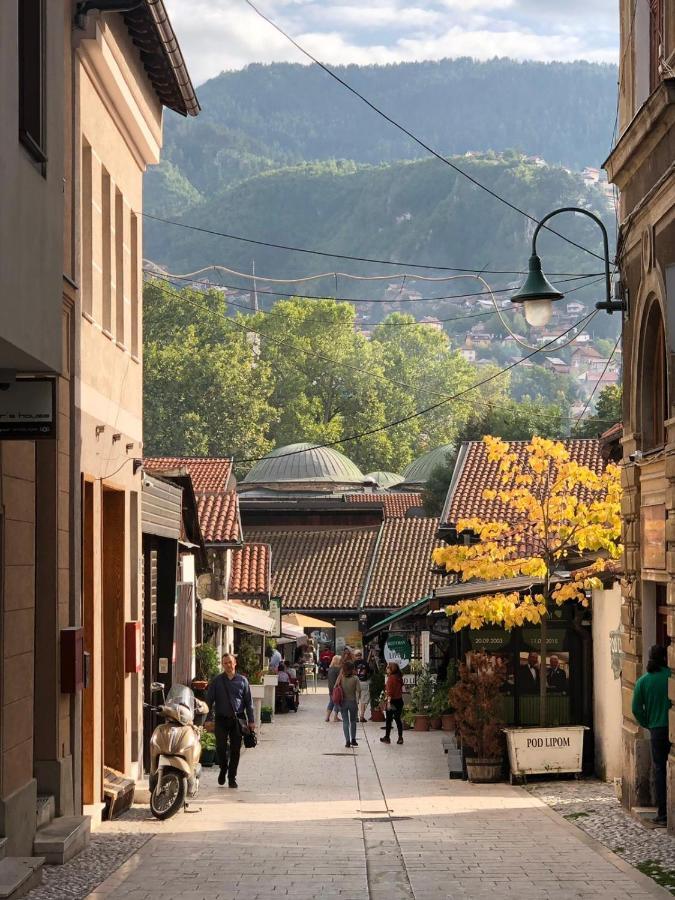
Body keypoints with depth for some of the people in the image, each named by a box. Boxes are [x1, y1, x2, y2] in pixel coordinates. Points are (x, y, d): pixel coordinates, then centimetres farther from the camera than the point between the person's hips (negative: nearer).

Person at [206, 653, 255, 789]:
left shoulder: (242, 680, 6)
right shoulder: (216, 681, 5)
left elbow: (248, 702, 8)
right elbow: (209, 700, 4)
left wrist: (251, 720, 2)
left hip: (237, 719, 1)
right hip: (221, 719, -1)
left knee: (235, 750, 2)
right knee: (221, 747, -7)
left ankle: (232, 778, 13)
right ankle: (223, 770, 21)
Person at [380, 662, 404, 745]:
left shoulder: (391, 678, -14)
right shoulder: (399, 678, 8)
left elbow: (390, 691, -19)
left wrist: (389, 701, -21)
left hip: (392, 701, -7)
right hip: (400, 700, 7)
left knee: (389, 719, 5)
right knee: (398, 719, 10)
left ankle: (387, 737, 11)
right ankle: (400, 738, 8)